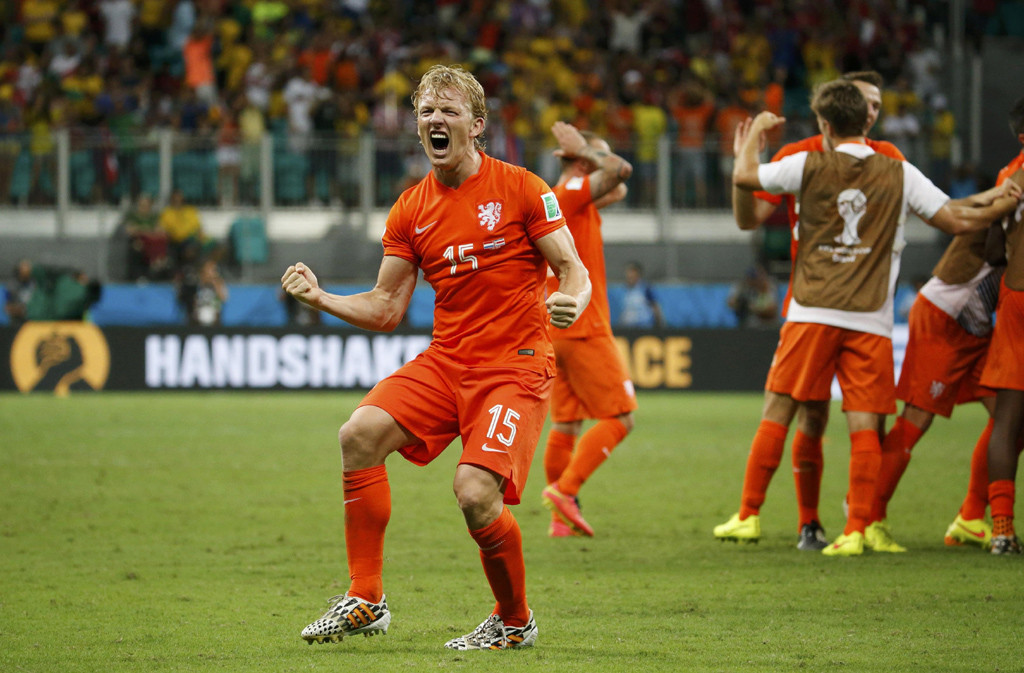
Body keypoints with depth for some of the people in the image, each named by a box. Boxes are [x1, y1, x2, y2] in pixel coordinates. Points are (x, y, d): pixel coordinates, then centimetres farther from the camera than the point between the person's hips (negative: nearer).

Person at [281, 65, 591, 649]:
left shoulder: (520, 187, -3)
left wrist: (570, 302, -26)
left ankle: (516, 621, 5)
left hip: (515, 364, -5)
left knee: (476, 493, -22)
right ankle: (366, 600, -8)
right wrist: (322, 298, -2)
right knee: (360, 434, -17)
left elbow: (574, 271, -3)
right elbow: (385, 309, 13)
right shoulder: (411, 210, 10)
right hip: (445, 360, 5)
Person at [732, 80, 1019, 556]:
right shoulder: (900, 175, 5)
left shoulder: (809, 166, 1)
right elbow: (957, 221, 4)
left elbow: (744, 177, 9)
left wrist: (756, 132, 26)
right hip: (870, 320, 1)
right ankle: (857, 530, -5)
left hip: (812, 314, -1)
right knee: (864, 428, 0)